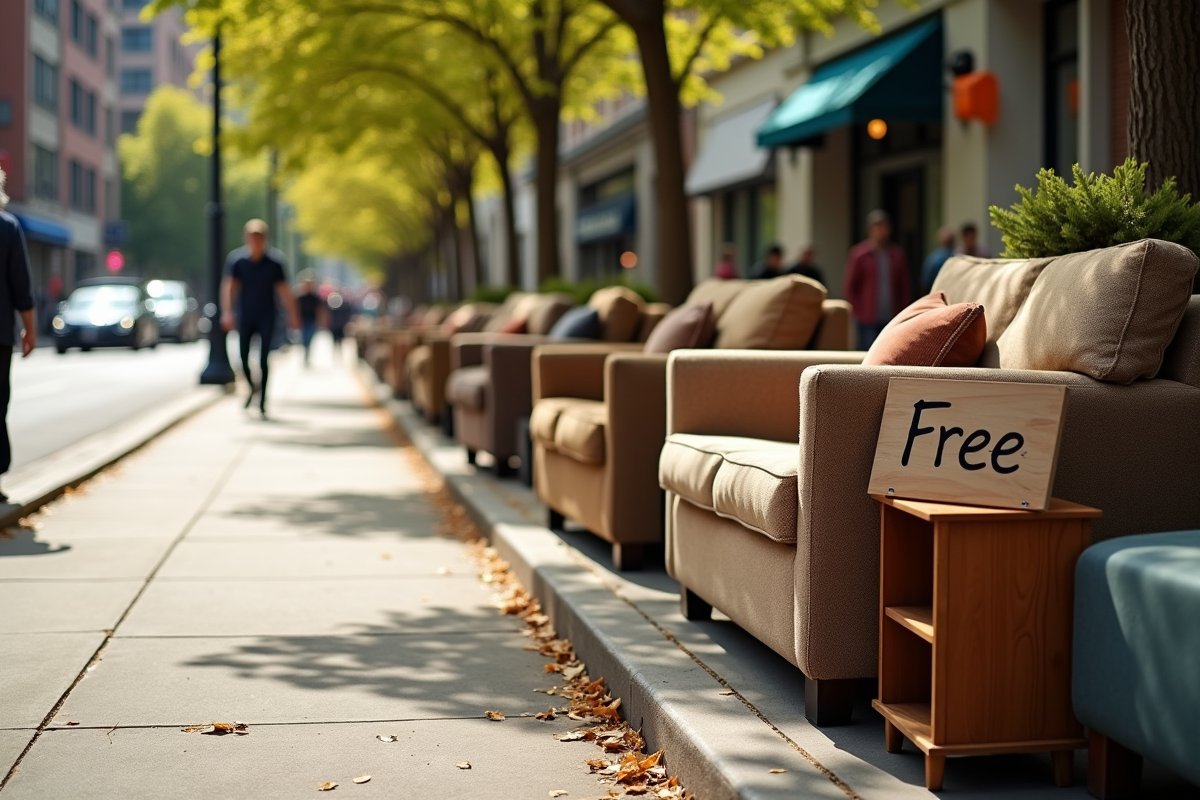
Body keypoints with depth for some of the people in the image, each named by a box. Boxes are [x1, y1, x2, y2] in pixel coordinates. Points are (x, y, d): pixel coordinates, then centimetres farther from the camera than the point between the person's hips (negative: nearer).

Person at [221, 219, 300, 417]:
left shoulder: (274, 262, -5)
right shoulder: (236, 259, -4)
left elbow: (284, 290, 0)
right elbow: (229, 286, -9)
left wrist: (292, 314, -1)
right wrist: (227, 312, -19)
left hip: (266, 317, -1)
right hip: (245, 317, 1)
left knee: (263, 360, -6)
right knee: (244, 357, 3)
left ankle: (262, 402, 0)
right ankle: (252, 388, 31)